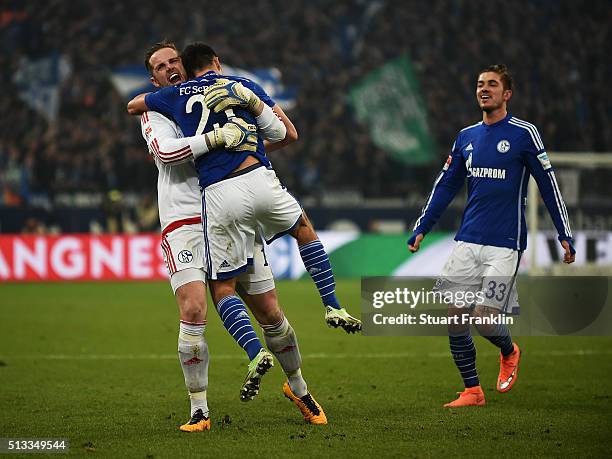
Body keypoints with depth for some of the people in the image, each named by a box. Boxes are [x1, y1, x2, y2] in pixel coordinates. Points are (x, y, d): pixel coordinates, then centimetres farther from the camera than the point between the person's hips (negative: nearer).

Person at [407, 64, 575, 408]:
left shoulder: (524, 134, -4)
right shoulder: (466, 137, 11)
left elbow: (549, 183, -2)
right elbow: (446, 185, 18)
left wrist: (565, 235, -5)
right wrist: (422, 228, 13)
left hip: (505, 245, -5)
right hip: (468, 243, 5)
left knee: (484, 318, -12)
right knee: (453, 315, -1)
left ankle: (509, 352, 22)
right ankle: (472, 391, 10)